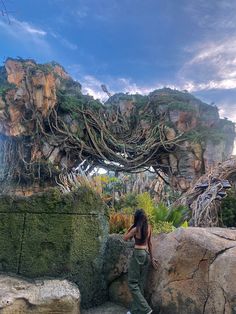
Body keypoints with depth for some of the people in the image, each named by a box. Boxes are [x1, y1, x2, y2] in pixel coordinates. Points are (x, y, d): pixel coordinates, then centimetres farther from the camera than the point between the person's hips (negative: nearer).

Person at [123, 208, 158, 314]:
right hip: (146, 254, 8)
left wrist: (131, 226, -1)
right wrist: (152, 258, 16)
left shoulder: (136, 228, -15)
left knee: (132, 283, 3)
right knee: (140, 283, 14)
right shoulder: (149, 227, 3)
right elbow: (150, 243, 10)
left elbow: (125, 238, -1)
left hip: (138, 254, -7)